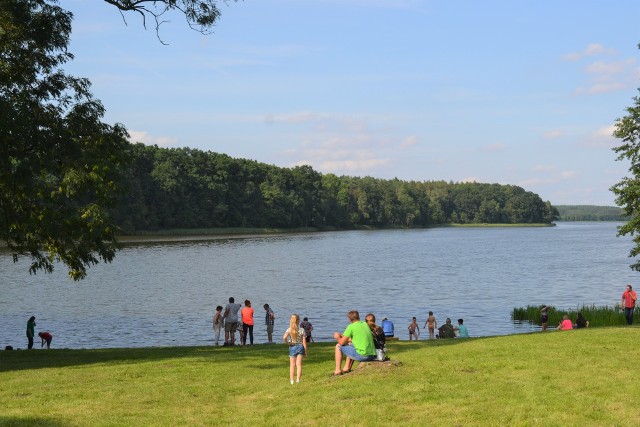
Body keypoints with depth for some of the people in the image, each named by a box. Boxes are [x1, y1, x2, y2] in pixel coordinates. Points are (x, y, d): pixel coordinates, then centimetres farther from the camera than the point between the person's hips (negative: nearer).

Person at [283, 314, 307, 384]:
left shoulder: (289, 329, -8)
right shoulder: (301, 330, -7)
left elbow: (284, 337, -25)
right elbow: (304, 341, -5)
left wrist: (287, 342, -5)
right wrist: (305, 351, 3)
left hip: (292, 347, 0)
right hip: (300, 347, 0)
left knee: (292, 365, 10)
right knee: (299, 364, 2)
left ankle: (292, 380, 10)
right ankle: (298, 379, -6)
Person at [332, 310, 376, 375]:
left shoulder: (351, 327, -6)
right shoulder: (365, 324, 14)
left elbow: (342, 342, -3)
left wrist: (338, 338, 20)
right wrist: (343, 336, 33)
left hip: (362, 355, -7)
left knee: (338, 346, 9)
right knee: (350, 345, 33)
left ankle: (337, 370, 11)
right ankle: (347, 368, 34)